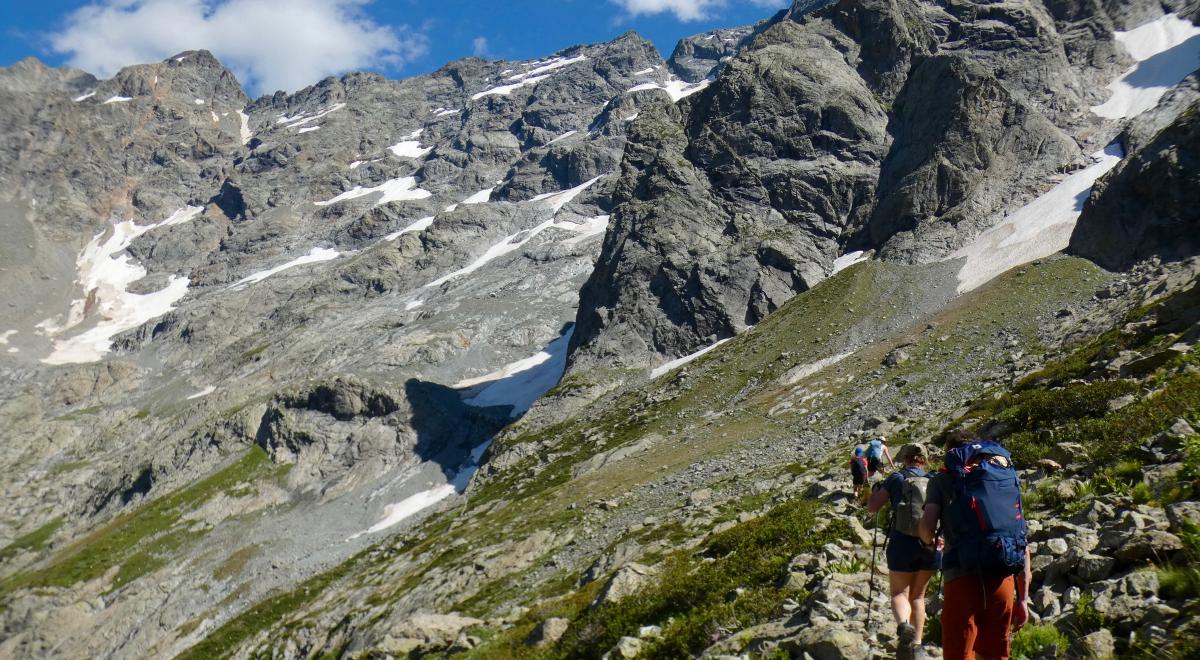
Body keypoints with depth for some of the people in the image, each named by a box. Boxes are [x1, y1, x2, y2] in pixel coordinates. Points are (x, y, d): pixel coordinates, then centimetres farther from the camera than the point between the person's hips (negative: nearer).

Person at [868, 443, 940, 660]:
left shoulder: (897, 478, 2)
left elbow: (872, 507, 2)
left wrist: (876, 490, 20)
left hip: (903, 543, -3)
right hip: (932, 545, 3)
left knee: (899, 592, 7)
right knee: (918, 595, 19)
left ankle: (904, 626, -24)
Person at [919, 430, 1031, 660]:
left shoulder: (943, 479, 9)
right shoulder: (1008, 477, 19)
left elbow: (927, 526, -5)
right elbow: (1023, 544, 15)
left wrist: (929, 541, 19)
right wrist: (1023, 598, 18)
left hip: (963, 575, -4)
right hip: (1003, 578, 4)